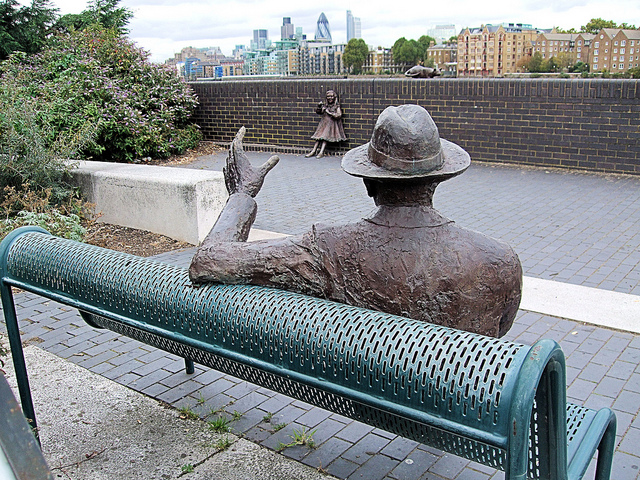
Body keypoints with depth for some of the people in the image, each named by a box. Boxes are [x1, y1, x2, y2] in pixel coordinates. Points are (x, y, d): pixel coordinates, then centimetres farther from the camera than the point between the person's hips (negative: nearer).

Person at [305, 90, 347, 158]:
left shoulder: (336, 107, -2)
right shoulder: (325, 105, 13)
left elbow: (339, 115, -15)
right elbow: (318, 112, 20)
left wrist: (329, 113, -15)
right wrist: (319, 106, 0)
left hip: (331, 124, -5)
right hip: (324, 123, 5)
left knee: (325, 137, -18)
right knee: (319, 137, -4)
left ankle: (321, 152, -24)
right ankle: (313, 151, -5)